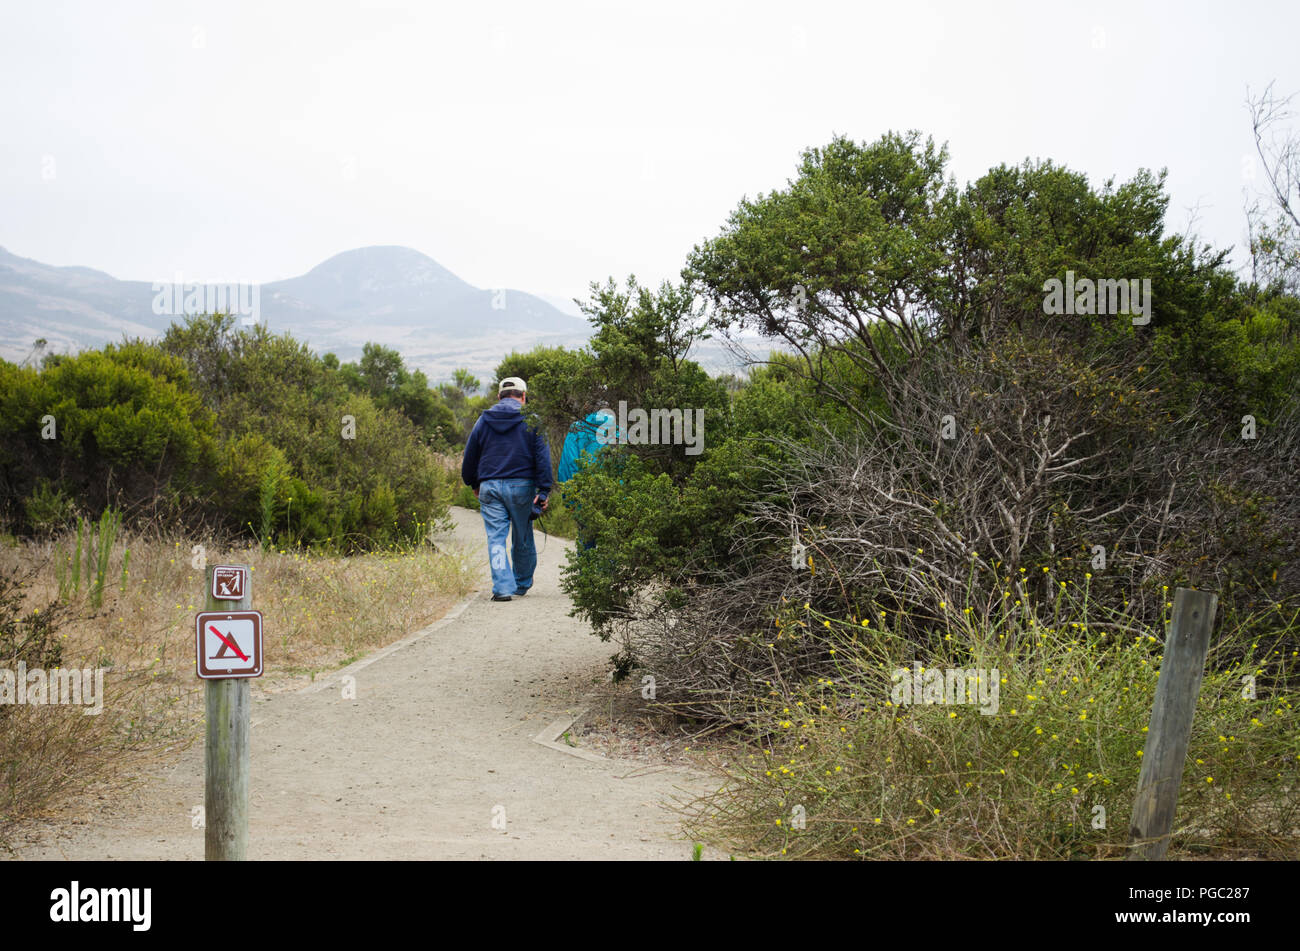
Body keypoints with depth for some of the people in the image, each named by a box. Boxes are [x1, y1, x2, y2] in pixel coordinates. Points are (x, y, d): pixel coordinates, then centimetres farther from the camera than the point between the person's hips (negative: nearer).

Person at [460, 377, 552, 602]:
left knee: (496, 539, 0)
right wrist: (543, 490, -6)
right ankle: (523, 584, 26)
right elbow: (542, 456, -6)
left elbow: (469, 456, 14)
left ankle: (503, 587, -11)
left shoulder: (484, 420, 9)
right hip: (521, 486, -1)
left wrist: (473, 484, 27)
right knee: (523, 539, 13)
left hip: (490, 487, 1)